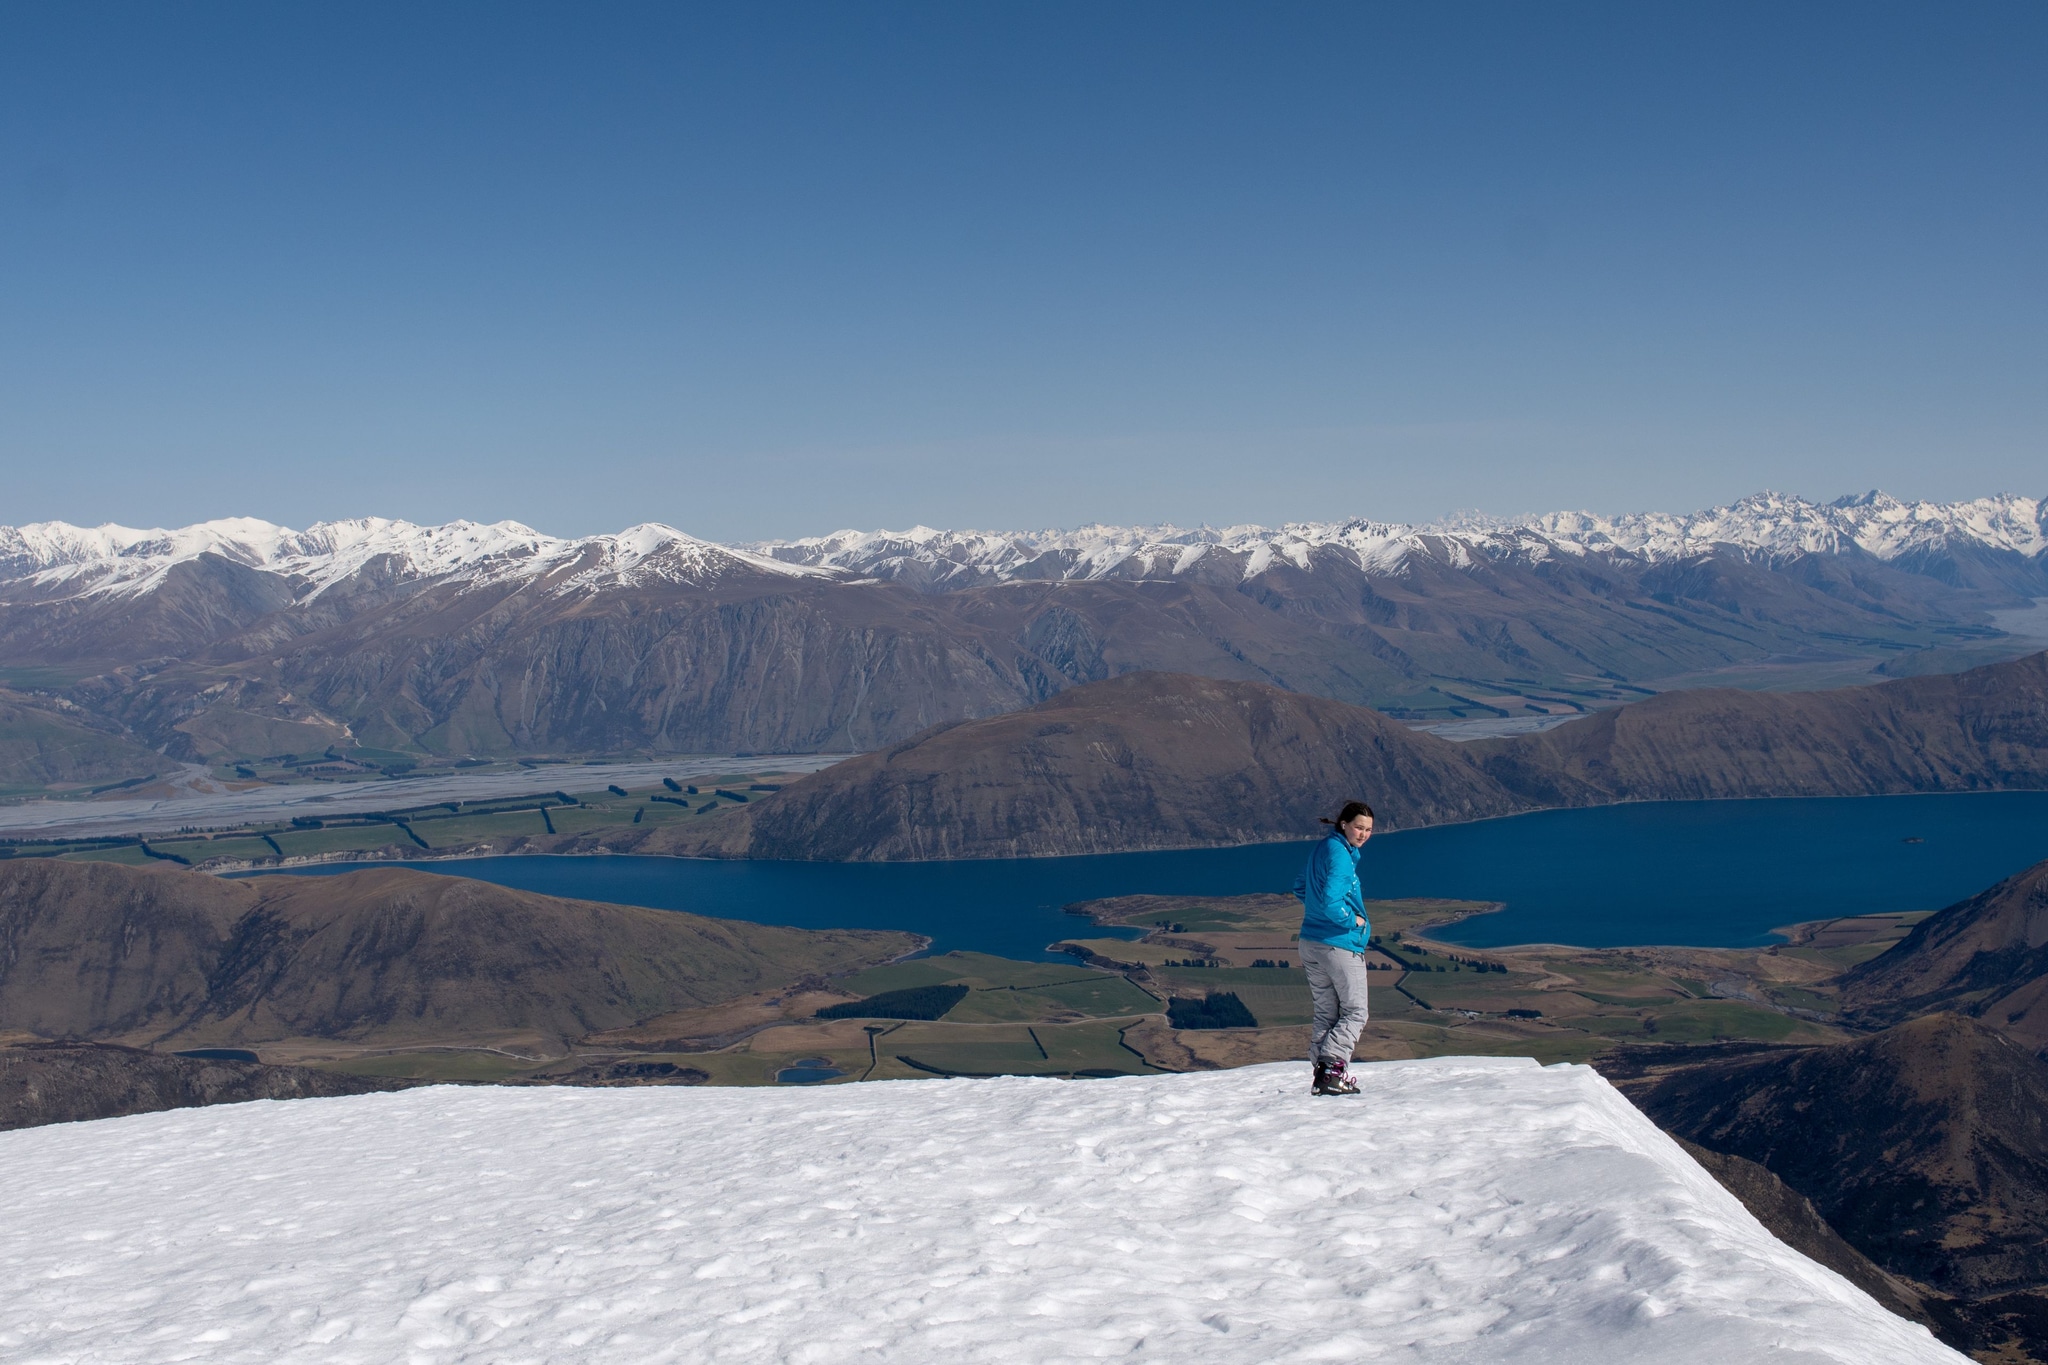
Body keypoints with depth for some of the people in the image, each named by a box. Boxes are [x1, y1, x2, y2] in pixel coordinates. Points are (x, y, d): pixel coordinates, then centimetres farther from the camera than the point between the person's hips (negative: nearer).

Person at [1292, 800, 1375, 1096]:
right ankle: (1334, 1066, -9)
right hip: (1340, 945, -8)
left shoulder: (1321, 849, 11)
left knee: (1326, 1013, 13)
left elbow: (1300, 889, 23)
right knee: (1354, 1013, 3)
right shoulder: (1340, 854, -18)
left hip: (1310, 944, 8)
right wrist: (1353, 920, -12)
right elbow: (1329, 902, -27)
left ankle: (1322, 1072, 10)